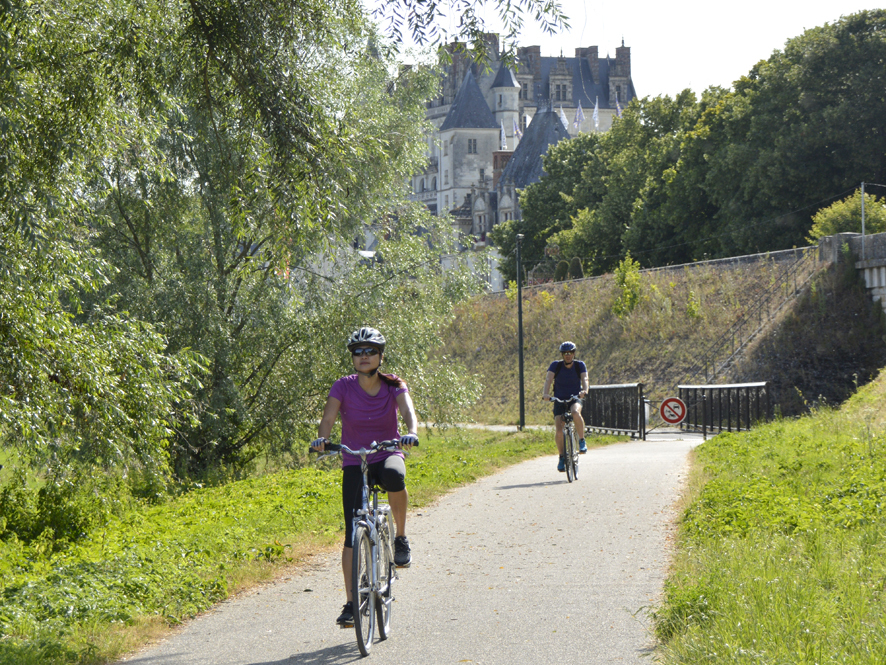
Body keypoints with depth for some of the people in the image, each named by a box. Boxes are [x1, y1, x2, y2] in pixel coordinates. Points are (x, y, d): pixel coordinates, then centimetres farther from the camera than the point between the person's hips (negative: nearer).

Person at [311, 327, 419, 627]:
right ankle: (351, 603, -2)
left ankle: (401, 538, -15)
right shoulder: (343, 387, -6)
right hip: (355, 463, 1)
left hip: (388, 454, 0)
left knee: (393, 476, -39)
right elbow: (328, 418, -18)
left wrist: (411, 433, -43)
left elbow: (409, 412, -21)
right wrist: (322, 437, -40)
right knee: (353, 533, -9)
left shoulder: (394, 385, -5)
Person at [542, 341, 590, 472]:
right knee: (559, 431, -15)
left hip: (575, 399, -1)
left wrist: (584, 390, -39)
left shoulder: (580, 365, -2)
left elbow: (584, 378, -17)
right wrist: (546, 393, -37)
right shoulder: (556, 365, -4)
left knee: (576, 413, -37)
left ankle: (582, 441, -18)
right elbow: (548, 379, -18)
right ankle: (562, 457, 7)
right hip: (559, 401, 1)